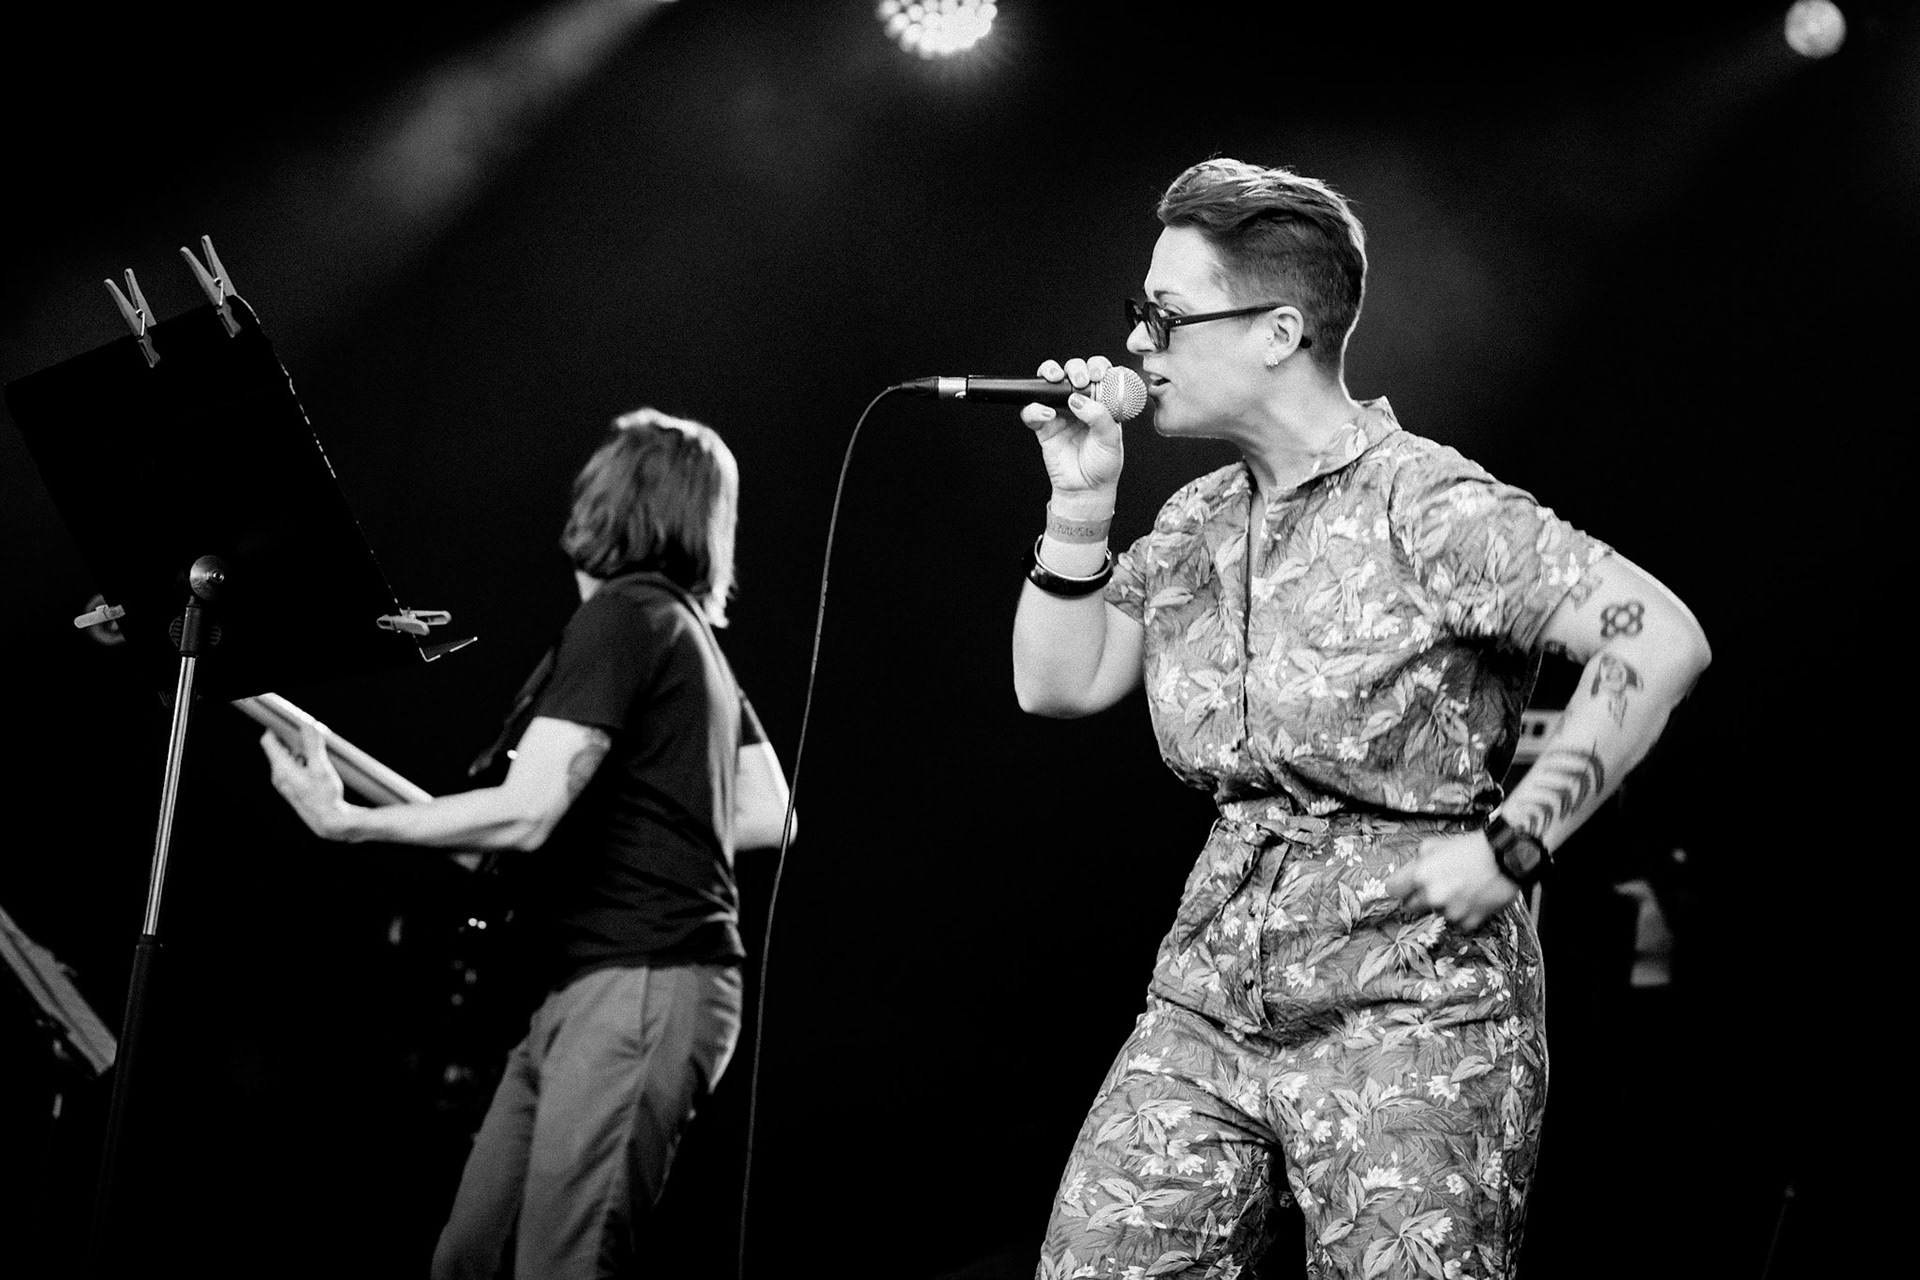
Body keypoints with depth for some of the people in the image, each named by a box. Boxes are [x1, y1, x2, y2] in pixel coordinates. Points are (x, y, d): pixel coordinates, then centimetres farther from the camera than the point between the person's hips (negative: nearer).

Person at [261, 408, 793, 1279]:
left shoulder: (623, 617, -11)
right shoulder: (687, 631, 19)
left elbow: (524, 812, -20)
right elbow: (768, 815, 20)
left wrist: (346, 822, -15)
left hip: (642, 988, -10)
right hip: (587, 990, 10)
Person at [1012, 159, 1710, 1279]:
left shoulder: (1430, 508, -13)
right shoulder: (1198, 522, 11)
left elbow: (1664, 643, -20)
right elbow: (1059, 684, 13)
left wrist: (1511, 847, -18)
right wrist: (1082, 502, 1)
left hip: (1416, 1013, -7)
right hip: (1207, 1005, 7)